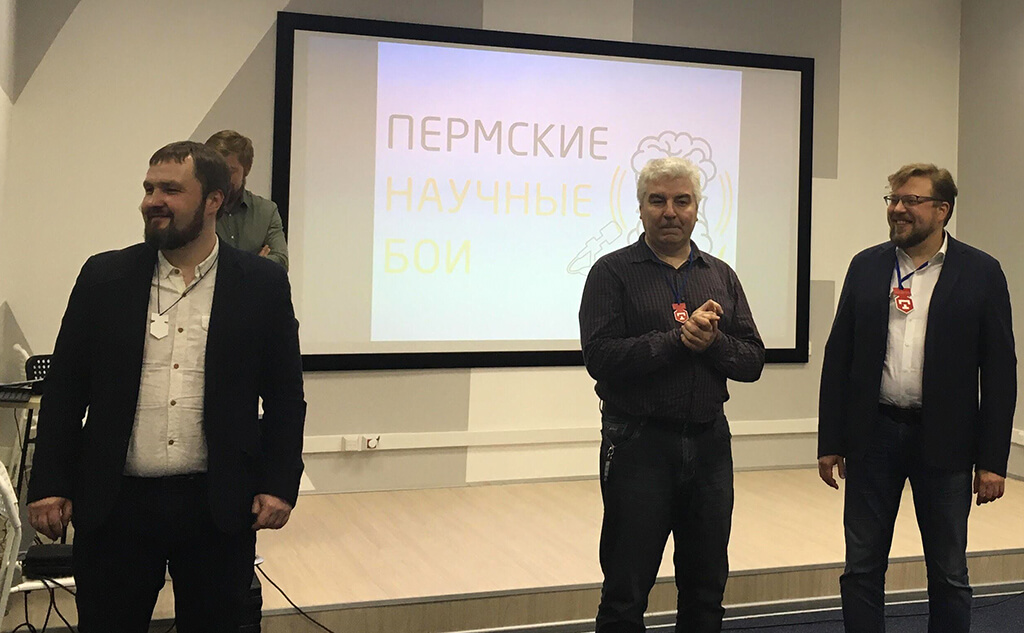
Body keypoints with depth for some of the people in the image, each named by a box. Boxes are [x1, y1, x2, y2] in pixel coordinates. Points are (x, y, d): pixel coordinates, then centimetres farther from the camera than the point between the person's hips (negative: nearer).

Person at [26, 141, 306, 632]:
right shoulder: (104, 277, 4)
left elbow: (285, 396, 4)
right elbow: (65, 389, 6)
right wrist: (49, 484, 1)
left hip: (220, 508, 0)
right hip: (115, 503, 1)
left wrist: (278, 485, -3)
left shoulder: (262, 285, 1)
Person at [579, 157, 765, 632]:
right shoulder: (613, 272, -2)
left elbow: (753, 361, 6)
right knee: (625, 593, 4)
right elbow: (600, 356, -14)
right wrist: (679, 338, -18)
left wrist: (713, 342, -14)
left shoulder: (720, 276, 11)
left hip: (709, 444, 4)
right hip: (639, 444, -4)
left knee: (706, 591, 14)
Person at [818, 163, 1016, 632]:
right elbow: (838, 358, 6)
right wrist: (830, 442, 3)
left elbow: (999, 370, -3)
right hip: (873, 435, 2)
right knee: (861, 569, 8)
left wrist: (993, 459, -7)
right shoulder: (866, 266, 5)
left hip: (944, 442, -2)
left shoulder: (980, 273, -2)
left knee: (949, 575, 10)